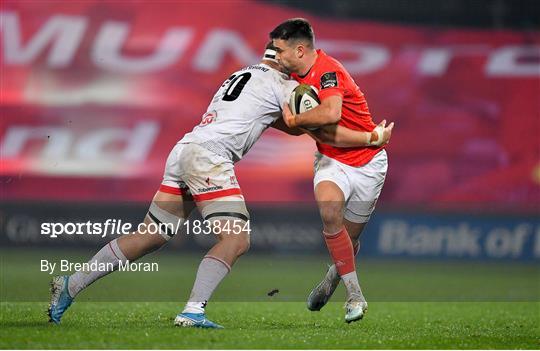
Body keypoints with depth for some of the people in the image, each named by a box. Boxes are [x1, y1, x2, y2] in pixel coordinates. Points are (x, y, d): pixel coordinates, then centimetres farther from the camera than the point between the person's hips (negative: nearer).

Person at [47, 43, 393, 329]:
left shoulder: (242, 75, 29)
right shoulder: (282, 85, 4)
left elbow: (293, 126, 33)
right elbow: (322, 131, 6)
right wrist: (372, 138, 15)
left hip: (183, 150, 9)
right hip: (208, 155, -9)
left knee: (152, 236, 12)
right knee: (237, 239, -11)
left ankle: (71, 284, 12)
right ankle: (193, 310, -25)